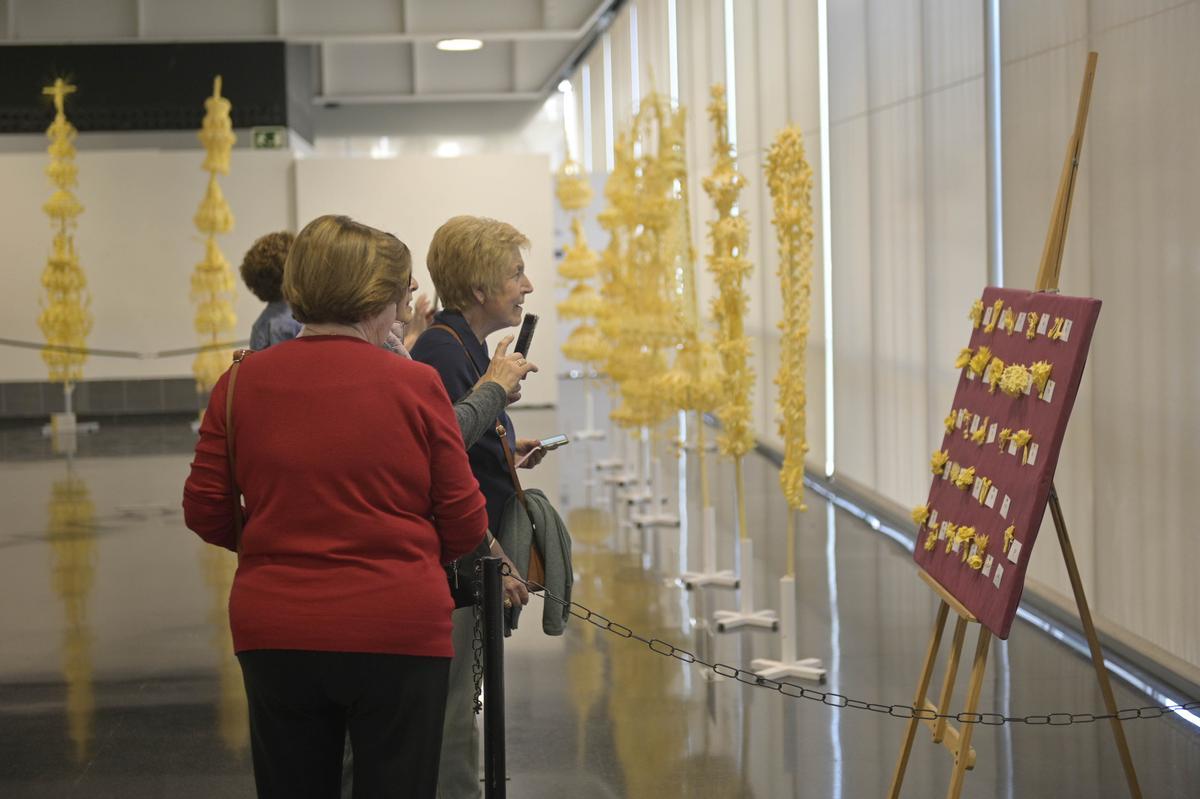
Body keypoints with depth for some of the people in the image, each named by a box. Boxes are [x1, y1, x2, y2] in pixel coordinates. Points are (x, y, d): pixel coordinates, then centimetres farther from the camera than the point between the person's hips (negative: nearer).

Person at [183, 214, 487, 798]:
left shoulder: (242, 383, -1)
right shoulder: (415, 385, -8)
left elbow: (205, 513, 3)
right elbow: (465, 527, -3)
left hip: (274, 636, 3)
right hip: (396, 636, -3)